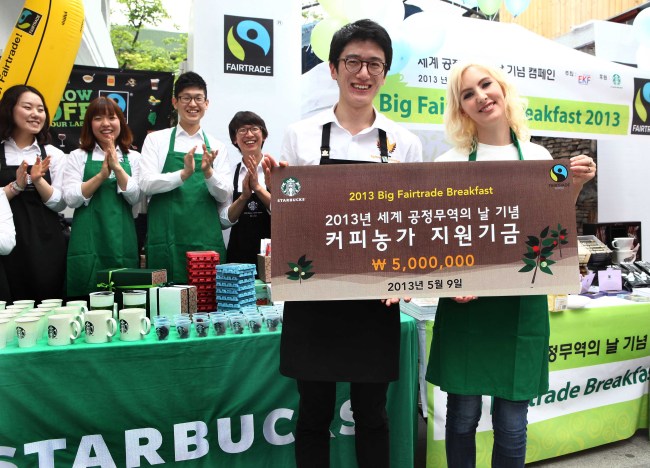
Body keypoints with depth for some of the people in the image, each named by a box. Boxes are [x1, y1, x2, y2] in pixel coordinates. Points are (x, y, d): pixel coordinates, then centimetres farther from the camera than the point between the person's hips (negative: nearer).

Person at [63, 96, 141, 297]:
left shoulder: (133, 158, 9)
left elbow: (134, 198, -2)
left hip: (122, 241, 1)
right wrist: (102, 174, -14)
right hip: (88, 241, -1)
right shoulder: (78, 156, 6)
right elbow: (71, 199, -4)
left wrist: (117, 167, -14)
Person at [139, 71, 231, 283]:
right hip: (166, 239, -1)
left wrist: (208, 172, -15)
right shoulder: (156, 139, 7)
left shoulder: (217, 147, 10)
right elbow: (146, 184, -5)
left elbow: (224, 197, 5)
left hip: (207, 240, 2)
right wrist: (184, 174, -20)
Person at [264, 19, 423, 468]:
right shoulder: (301, 135, 1)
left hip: (377, 300, 1)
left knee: (371, 414, 14)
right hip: (314, 297, 0)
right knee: (315, 412, 12)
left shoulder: (405, 143, 4)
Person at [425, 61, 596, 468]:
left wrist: (574, 187, -2)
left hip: (523, 303, 2)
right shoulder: (451, 163, 0)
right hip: (466, 303, -1)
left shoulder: (538, 157, 7)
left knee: (512, 423, 9)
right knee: (463, 415, 10)